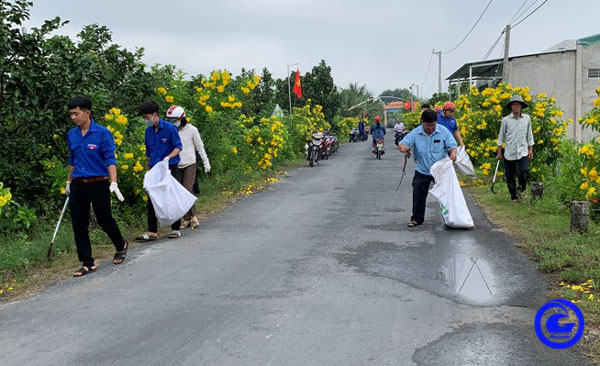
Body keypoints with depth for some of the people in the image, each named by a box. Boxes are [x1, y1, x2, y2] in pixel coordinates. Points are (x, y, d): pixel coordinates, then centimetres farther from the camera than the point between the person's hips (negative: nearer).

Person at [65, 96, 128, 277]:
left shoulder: (102, 133, -10)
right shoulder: (71, 135, 8)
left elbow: (110, 159, -13)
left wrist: (114, 183, -24)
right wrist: (69, 182, 25)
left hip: (98, 185, -5)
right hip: (78, 186, 5)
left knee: (105, 220, 5)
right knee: (79, 226, 4)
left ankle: (121, 246, 34)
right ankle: (87, 263, 13)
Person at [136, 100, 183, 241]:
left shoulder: (170, 128, -8)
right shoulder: (148, 131, 10)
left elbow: (178, 146, -8)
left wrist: (168, 157, -26)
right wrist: (147, 171, 17)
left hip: (170, 168, -5)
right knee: (152, 200, 0)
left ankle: (176, 229, 15)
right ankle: (152, 232, 3)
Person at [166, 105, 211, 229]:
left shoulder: (191, 130, -3)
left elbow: (200, 147, 5)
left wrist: (206, 162, 5)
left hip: (189, 165, -3)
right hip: (176, 166, 3)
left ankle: (193, 216, 2)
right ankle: (186, 219, 14)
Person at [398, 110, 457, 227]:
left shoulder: (444, 131, -7)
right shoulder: (415, 133, -7)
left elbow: (452, 146, -6)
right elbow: (402, 144, -11)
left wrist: (453, 153, -30)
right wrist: (403, 147, -37)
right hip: (422, 172, 0)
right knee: (418, 195, 0)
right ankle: (417, 218, 14)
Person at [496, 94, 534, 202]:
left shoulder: (527, 118, 6)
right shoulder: (506, 120, 0)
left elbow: (529, 135, 14)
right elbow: (501, 136, 6)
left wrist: (530, 150, 10)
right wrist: (499, 152, 5)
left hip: (523, 151, 0)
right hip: (509, 152, 0)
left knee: (524, 171, -18)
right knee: (510, 176, 2)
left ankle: (521, 189, 10)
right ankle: (513, 196, 19)